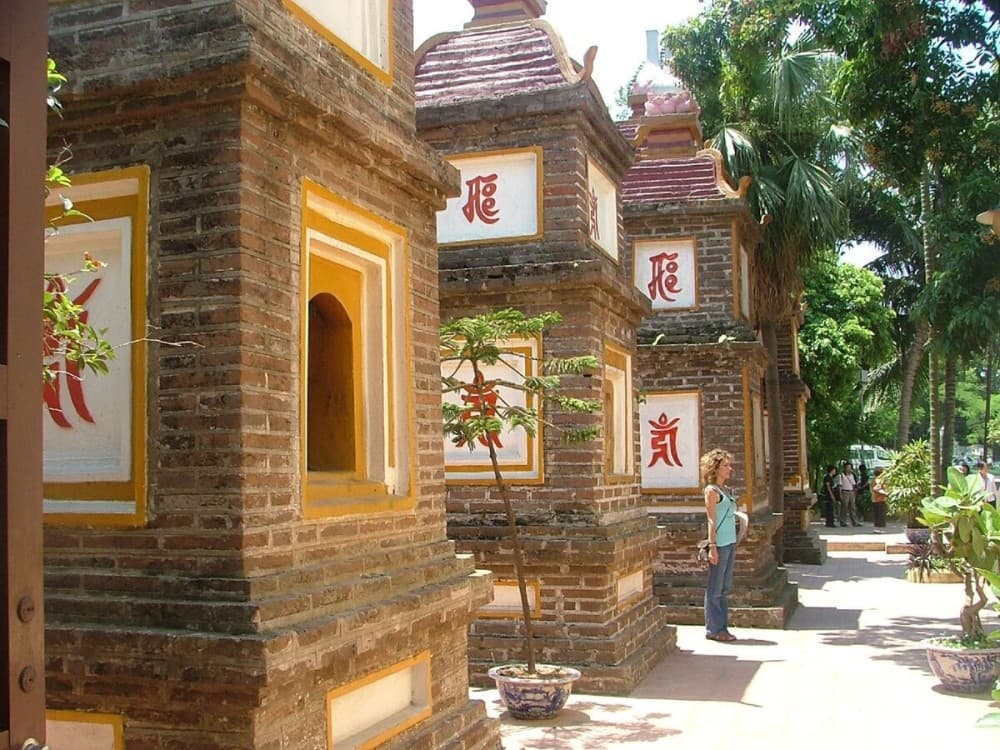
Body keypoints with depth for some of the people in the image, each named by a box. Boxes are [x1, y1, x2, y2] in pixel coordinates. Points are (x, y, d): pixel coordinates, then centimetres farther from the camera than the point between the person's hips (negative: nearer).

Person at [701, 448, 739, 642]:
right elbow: (712, 520, -14)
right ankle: (713, 629, 4)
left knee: (725, 589, 11)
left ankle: (722, 627, 17)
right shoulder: (711, 490, -9)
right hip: (719, 544, -9)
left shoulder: (724, 490, 15)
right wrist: (712, 546, -17)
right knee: (715, 589, -1)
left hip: (730, 543, 9)